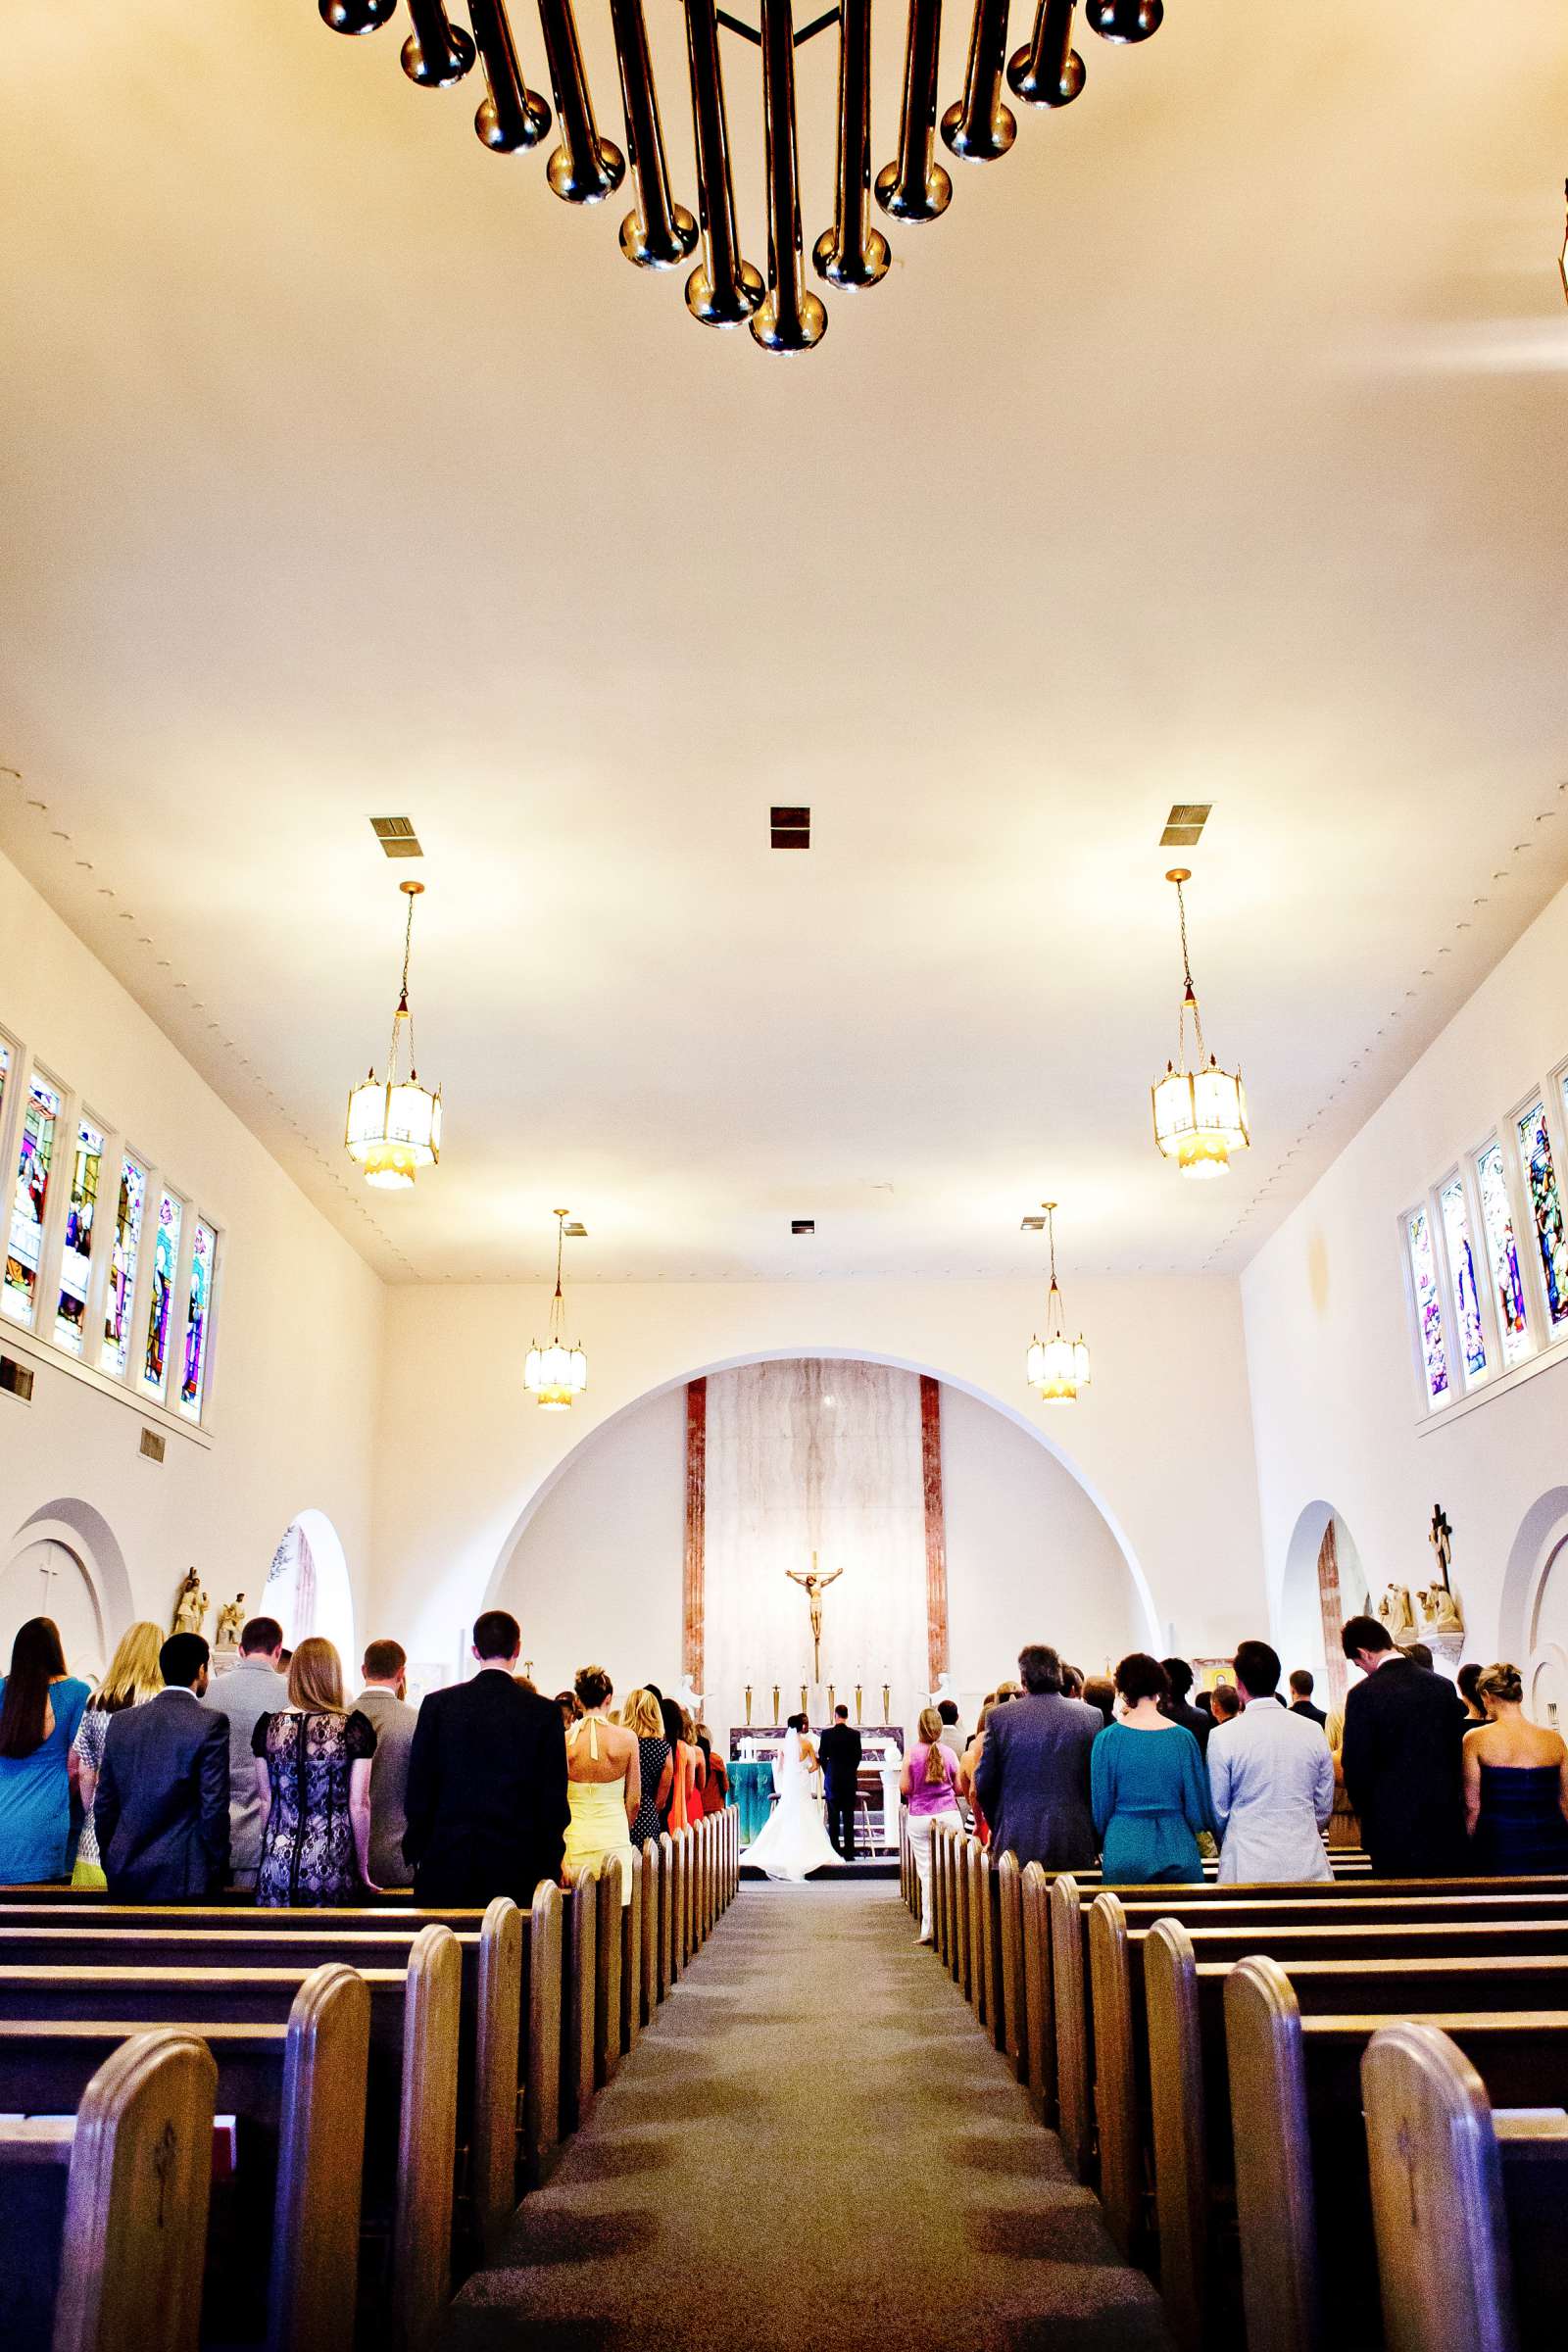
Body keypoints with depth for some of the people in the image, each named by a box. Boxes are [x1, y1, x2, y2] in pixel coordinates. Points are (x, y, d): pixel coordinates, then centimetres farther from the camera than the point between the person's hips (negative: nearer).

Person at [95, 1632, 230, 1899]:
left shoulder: (120, 1721, 5)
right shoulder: (211, 1723, -10)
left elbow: (104, 1804, 10)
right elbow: (214, 1806, -11)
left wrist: (110, 1864, 19)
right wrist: (217, 1871, 0)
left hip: (124, 1878, 5)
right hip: (183, 1878, -5)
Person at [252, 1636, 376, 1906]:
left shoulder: (268, 1725, 0)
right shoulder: (354, 1727, -9)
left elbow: (264, 1800, 8)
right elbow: (358, 1804, -6)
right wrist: (362, 1868, 4)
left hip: (277, 1864, 3)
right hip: (332, 1864, -3)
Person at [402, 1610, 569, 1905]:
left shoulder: (438, 1704, 0)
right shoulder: (545, 1712, -3)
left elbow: (418, 1789, 3)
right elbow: (554, 1798, -1)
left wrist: (416, 1853, 12)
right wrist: (550, 1868, 9)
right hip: (516, 1868, -1)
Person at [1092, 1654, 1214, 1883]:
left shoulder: (1108, 1738, -5)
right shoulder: (1184, 1737, -3)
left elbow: (1101, 1805, 0)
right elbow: (1198, 1804, 3)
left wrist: (1100, 1847, 16)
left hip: (1124, 1851, -1)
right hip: (1178, 1851, 1)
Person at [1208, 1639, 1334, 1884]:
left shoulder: (1222, 1737, -9)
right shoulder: (1313, 1731, 1)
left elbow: (1218, 1811, 0)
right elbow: (1324, 1808, 9)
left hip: (1248, 1869, -3)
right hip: (1307, 1864, 3)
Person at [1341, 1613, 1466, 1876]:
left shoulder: (1363, 1695, -12)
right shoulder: (1444, 1686, 2)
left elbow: (1356, 1766, -9)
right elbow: (1457, 1754, 8)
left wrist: (1365, 1814, 7)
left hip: (1392, 1825, -4)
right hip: (1445, 1823, 4)